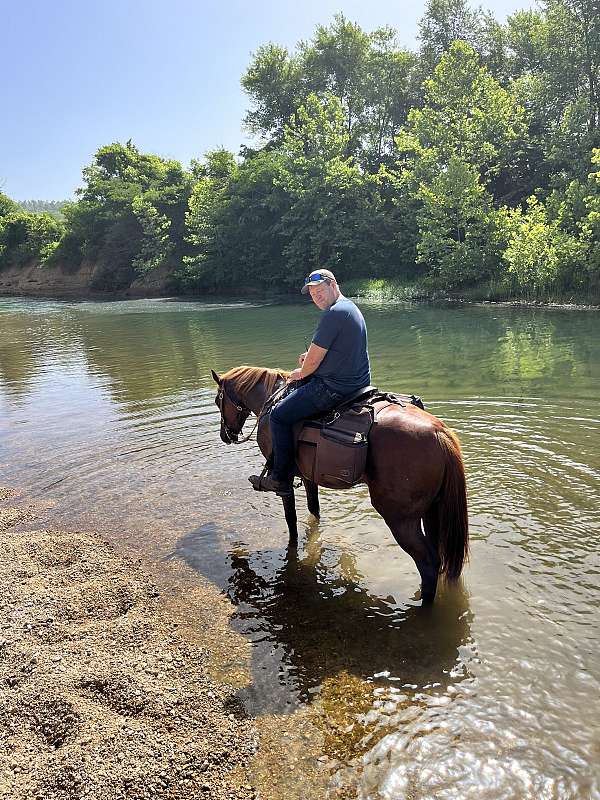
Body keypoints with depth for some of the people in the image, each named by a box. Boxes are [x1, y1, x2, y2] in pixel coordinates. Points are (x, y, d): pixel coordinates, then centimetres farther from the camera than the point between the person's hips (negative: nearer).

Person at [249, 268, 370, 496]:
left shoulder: (333, 314, -20)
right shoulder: (350, 307, 14)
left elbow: (314, 361, -18)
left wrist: (301, 373, 4)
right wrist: (311, 355, 12)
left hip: (335, 388, -11)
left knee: (279, 415, -5)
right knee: (300, 385, 32)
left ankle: (281, 479, 4)